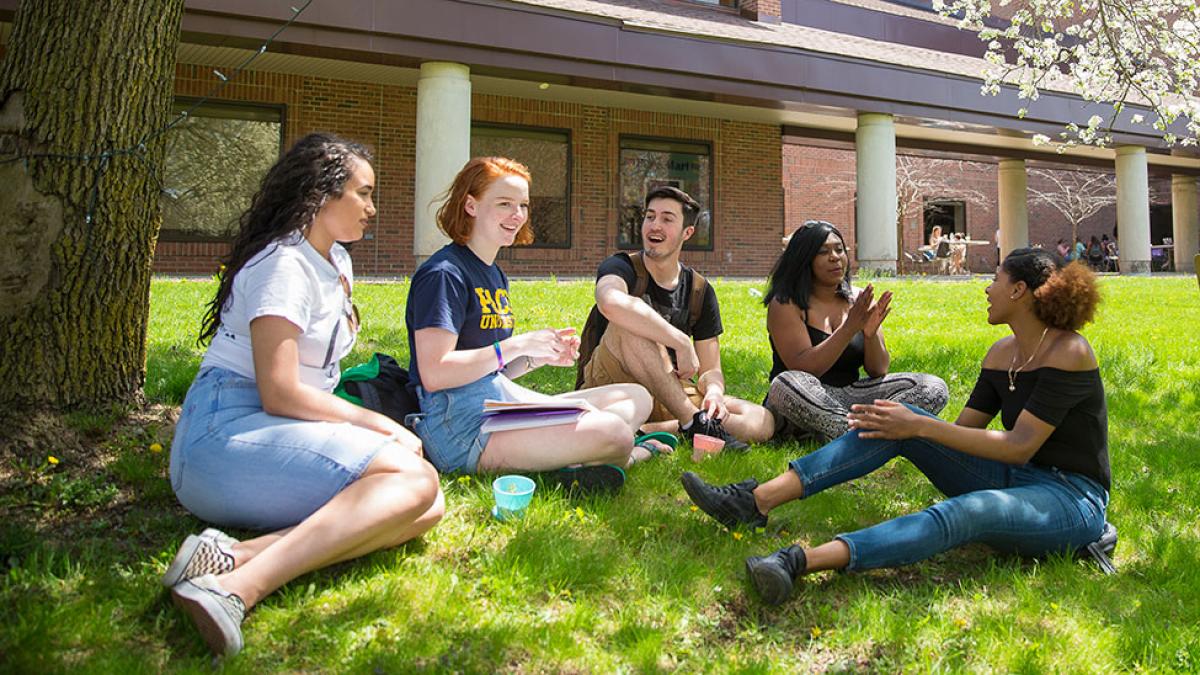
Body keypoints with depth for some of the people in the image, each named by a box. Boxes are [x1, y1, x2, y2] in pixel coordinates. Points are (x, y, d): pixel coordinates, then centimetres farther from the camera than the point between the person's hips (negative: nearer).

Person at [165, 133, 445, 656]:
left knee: (427, 509, -17)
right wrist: (380, 426, -10)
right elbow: (280, 394, -18)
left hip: (287, 434, 9)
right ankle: (238, 589, -39)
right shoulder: (283, 265, -9)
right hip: (226, 435, -8)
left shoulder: (337, 263, 20)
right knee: (414, 477, -29)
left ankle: (237, 555, -30)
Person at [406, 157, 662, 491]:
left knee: (637, 398, 3)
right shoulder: (444, 273, -9)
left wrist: (541, 356, 4)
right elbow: (434, 374, -19)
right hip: (459, 422, -10)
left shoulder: (495, 275, 21)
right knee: (612, 432, -30)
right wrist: (518, 345, -16)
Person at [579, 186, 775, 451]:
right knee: (629, 324, -34)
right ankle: (694, 422, -28)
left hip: (671, 394, 5)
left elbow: (710, 369, 5)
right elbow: (611, 303, -36)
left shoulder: (700, 291, 6)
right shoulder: (622, 267, -8)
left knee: (763, 422, -16)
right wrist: (682, 343, -35)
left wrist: (713, 392, -20)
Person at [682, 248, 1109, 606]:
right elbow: (962, 431, 8)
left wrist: (921, 426, -23)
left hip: (1073, 500, -6)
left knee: (967, 511, -40)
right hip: (1013, 479, 7)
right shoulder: (1002, 353, 9)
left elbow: (1020, 446, -21)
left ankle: (800, 561, -56)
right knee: (896, 426, -14)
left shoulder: (1069, 352, -15)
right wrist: (906, 425, -10)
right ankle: (756, 501, -23)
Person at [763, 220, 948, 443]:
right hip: (804, 406, -5)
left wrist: (871, 335, -17)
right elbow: (802, 369, -19)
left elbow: (879, 371, 3)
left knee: (934, 388, -9)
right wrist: (849, 328, -25)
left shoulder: (859, 300, 7)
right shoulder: (786, 304, -8)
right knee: (787, 384, -39)